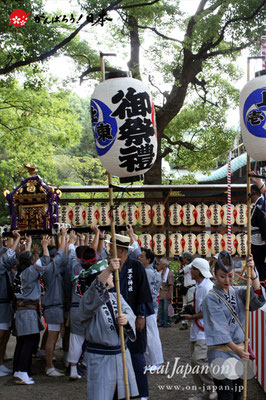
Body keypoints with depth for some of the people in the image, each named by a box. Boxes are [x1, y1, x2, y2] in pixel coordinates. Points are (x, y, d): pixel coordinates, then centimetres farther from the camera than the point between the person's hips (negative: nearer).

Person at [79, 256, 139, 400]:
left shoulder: (116, 297, 15)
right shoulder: (88, 298, -7)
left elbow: (130, 314, -1)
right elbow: (96, 291, -32)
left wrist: (126, 319, -27)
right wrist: (109, 269, -46)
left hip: (121, 354, 6)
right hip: (99, 357, -6)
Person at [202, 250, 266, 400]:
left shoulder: (238, 292, 6)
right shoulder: (211, 298, -7)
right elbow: (218, 327, -14)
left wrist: (252, 272, -27)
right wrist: (235, 348, -24)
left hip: (239, 350, 5)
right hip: (221, 352, -5)